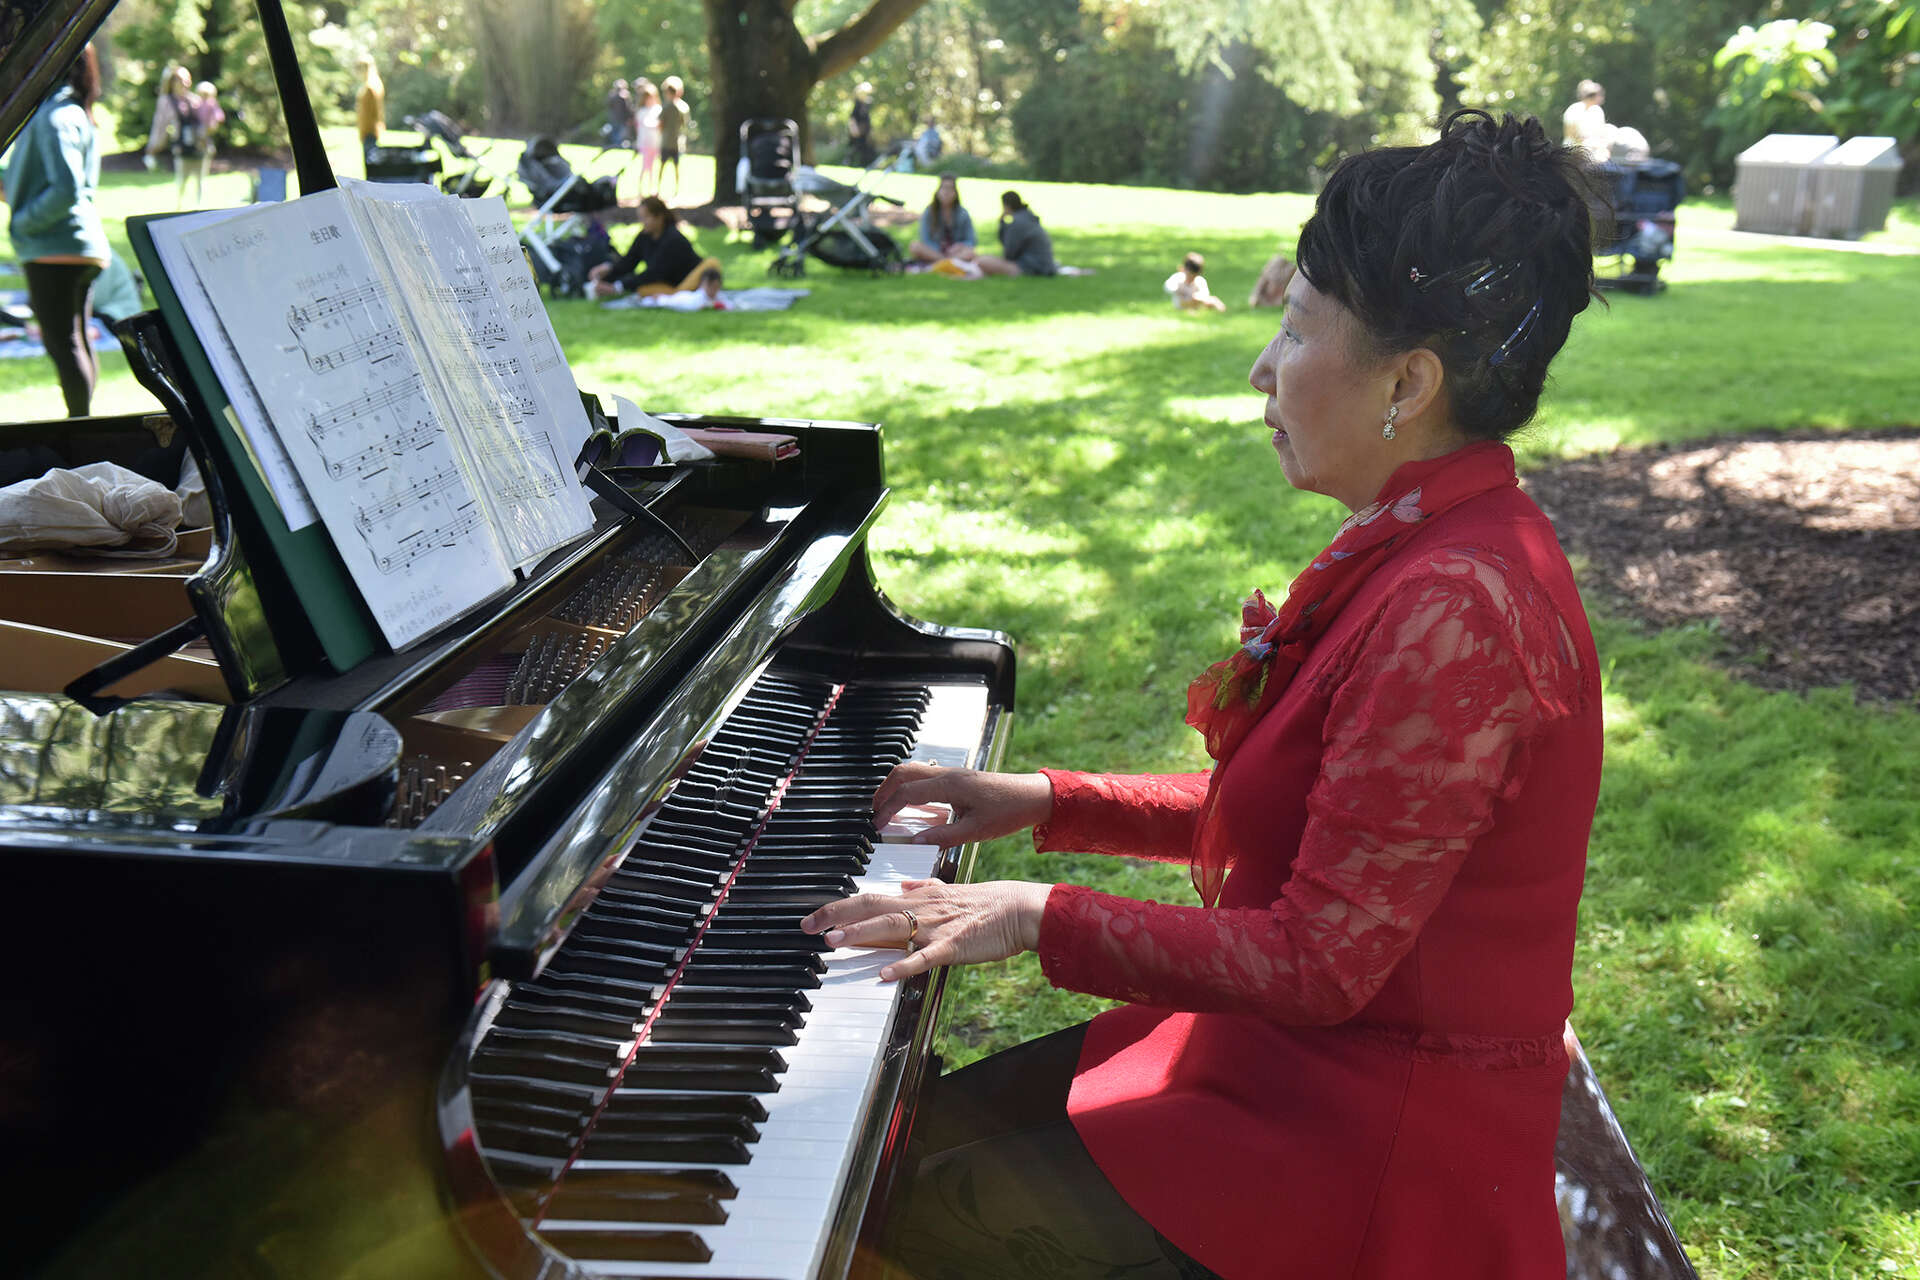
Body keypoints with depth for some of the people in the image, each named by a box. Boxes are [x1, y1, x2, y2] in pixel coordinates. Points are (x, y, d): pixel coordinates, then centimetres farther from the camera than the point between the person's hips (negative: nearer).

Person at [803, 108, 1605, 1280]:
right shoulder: (1426, 545, 4)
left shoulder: (1453, 610, -29)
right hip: (1312, 1044, 9)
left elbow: (1320, 964, -26)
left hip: (1373, 1139, -9)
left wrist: (1042, 918, -19)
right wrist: (1046, 804, 7)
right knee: (932, 1129, 13)